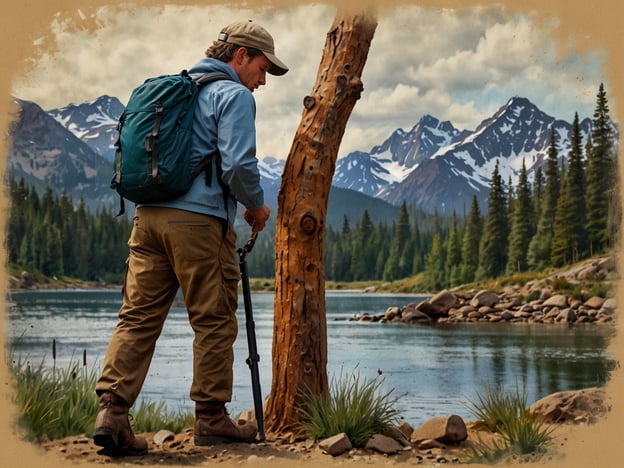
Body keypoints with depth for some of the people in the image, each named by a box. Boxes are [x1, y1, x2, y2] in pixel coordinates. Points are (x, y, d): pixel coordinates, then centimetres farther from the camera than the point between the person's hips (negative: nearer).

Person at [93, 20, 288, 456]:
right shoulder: (235, 95, -2)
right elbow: (239, 163, -15)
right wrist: (257, 205, 3)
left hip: (148, 215, 7)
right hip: (200, 220, -7)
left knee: (138, 316, 3)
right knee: (214, 321, 3)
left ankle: (112, 410, -7)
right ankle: (212, 418, 11)